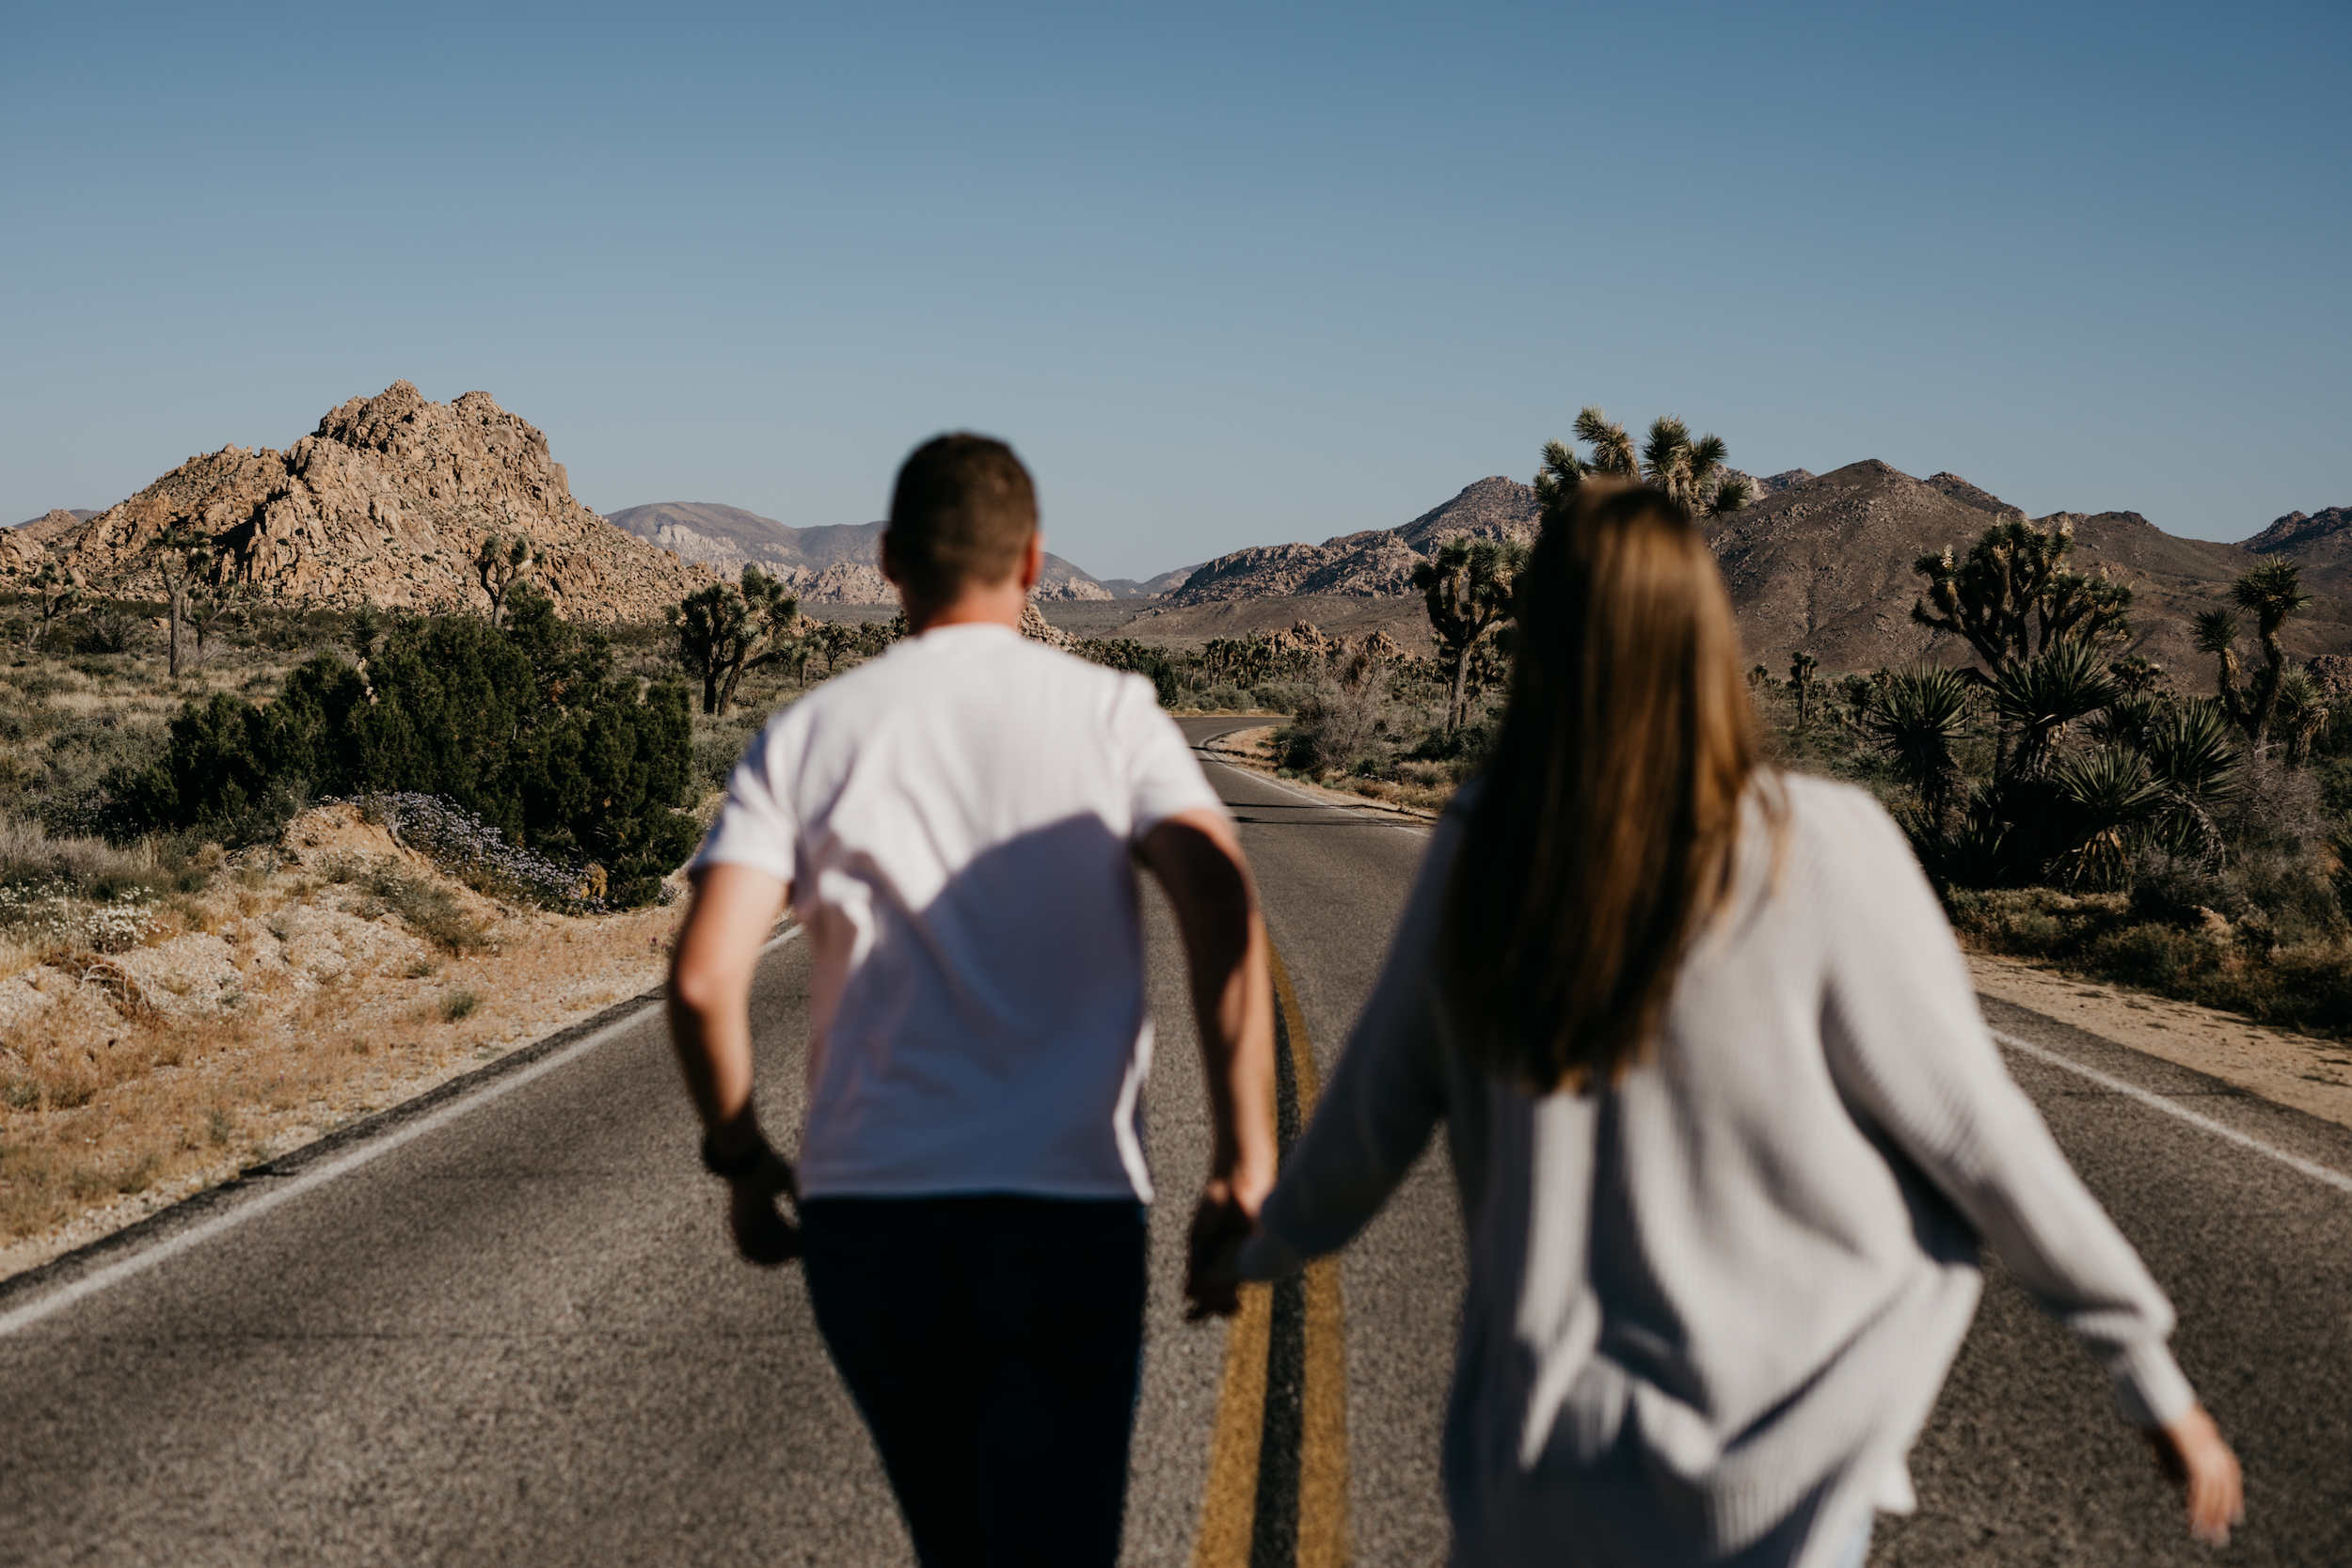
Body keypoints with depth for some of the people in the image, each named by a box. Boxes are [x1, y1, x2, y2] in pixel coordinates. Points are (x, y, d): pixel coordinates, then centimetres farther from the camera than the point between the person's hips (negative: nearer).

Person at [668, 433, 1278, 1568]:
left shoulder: (805, 737, 6)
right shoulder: (1113, 716, 2)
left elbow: (702, 978, -6)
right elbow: (1222, 909, -14)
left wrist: (739, 1159, 10)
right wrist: (1244, 1158, -13)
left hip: (864, 1210, 3)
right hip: (1065, 1210, -2)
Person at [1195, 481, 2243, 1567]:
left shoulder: (1479, 856, -5)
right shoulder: (1818, 852, -14)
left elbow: (1374, 1110, 6)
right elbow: (1970, 1132, -9)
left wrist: (1265, 1250, 26)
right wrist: (2151, 1373, 1)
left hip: (1552, 1456, 3)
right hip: (1775, 1467, -3)